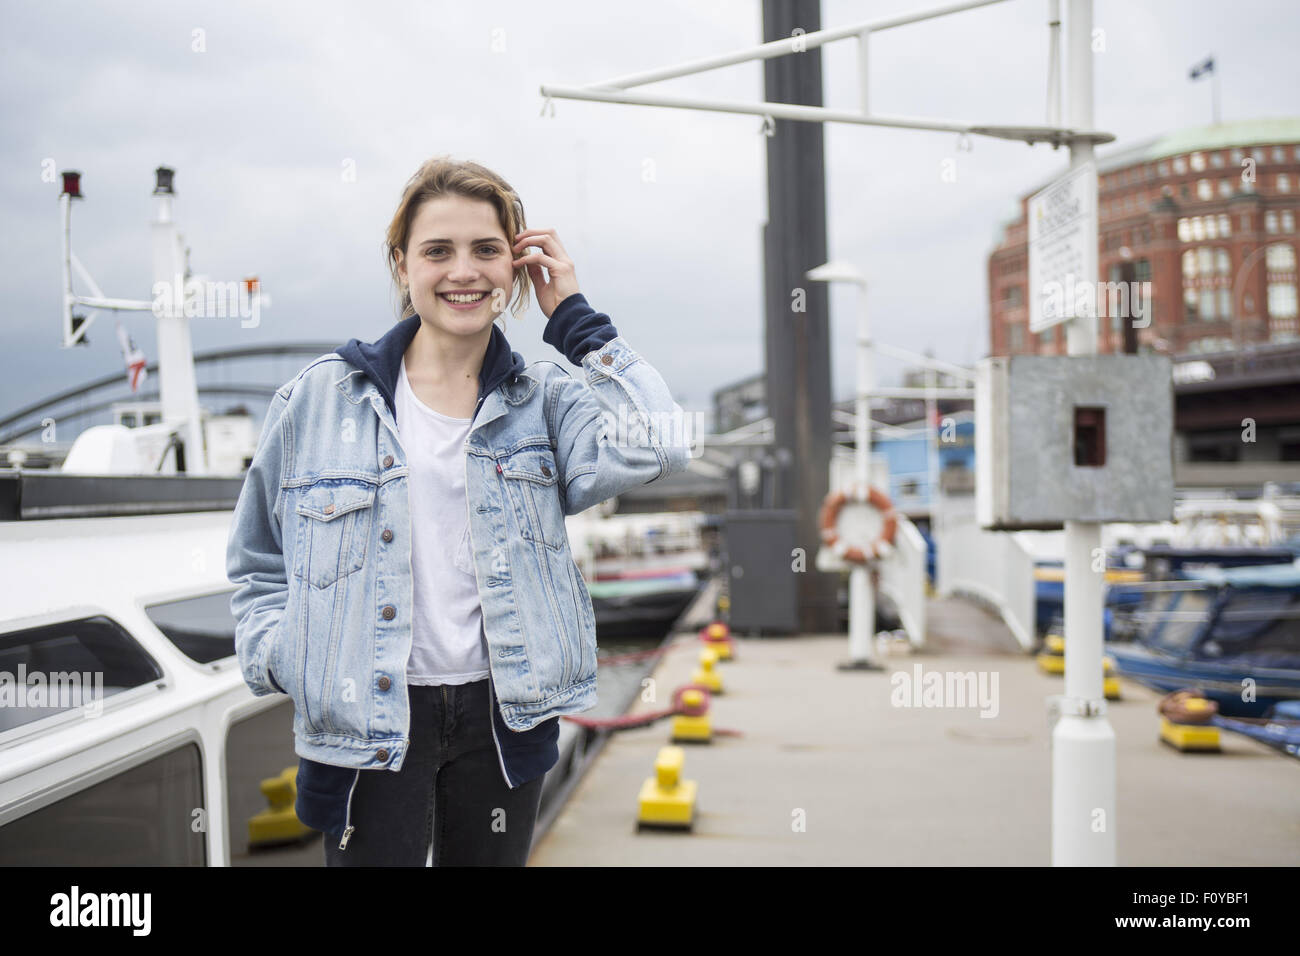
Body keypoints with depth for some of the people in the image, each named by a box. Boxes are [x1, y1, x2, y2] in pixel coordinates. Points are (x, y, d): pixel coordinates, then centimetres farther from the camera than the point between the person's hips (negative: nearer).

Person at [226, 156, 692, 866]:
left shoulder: (543, 400, 1)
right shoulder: (318, 400, -1)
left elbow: (650, 446, -19)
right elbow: (258, 563, 7)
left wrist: (574, 318, -10)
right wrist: (289, 663, -10)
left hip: (502, 713, 2)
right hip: (368, 720, -1)